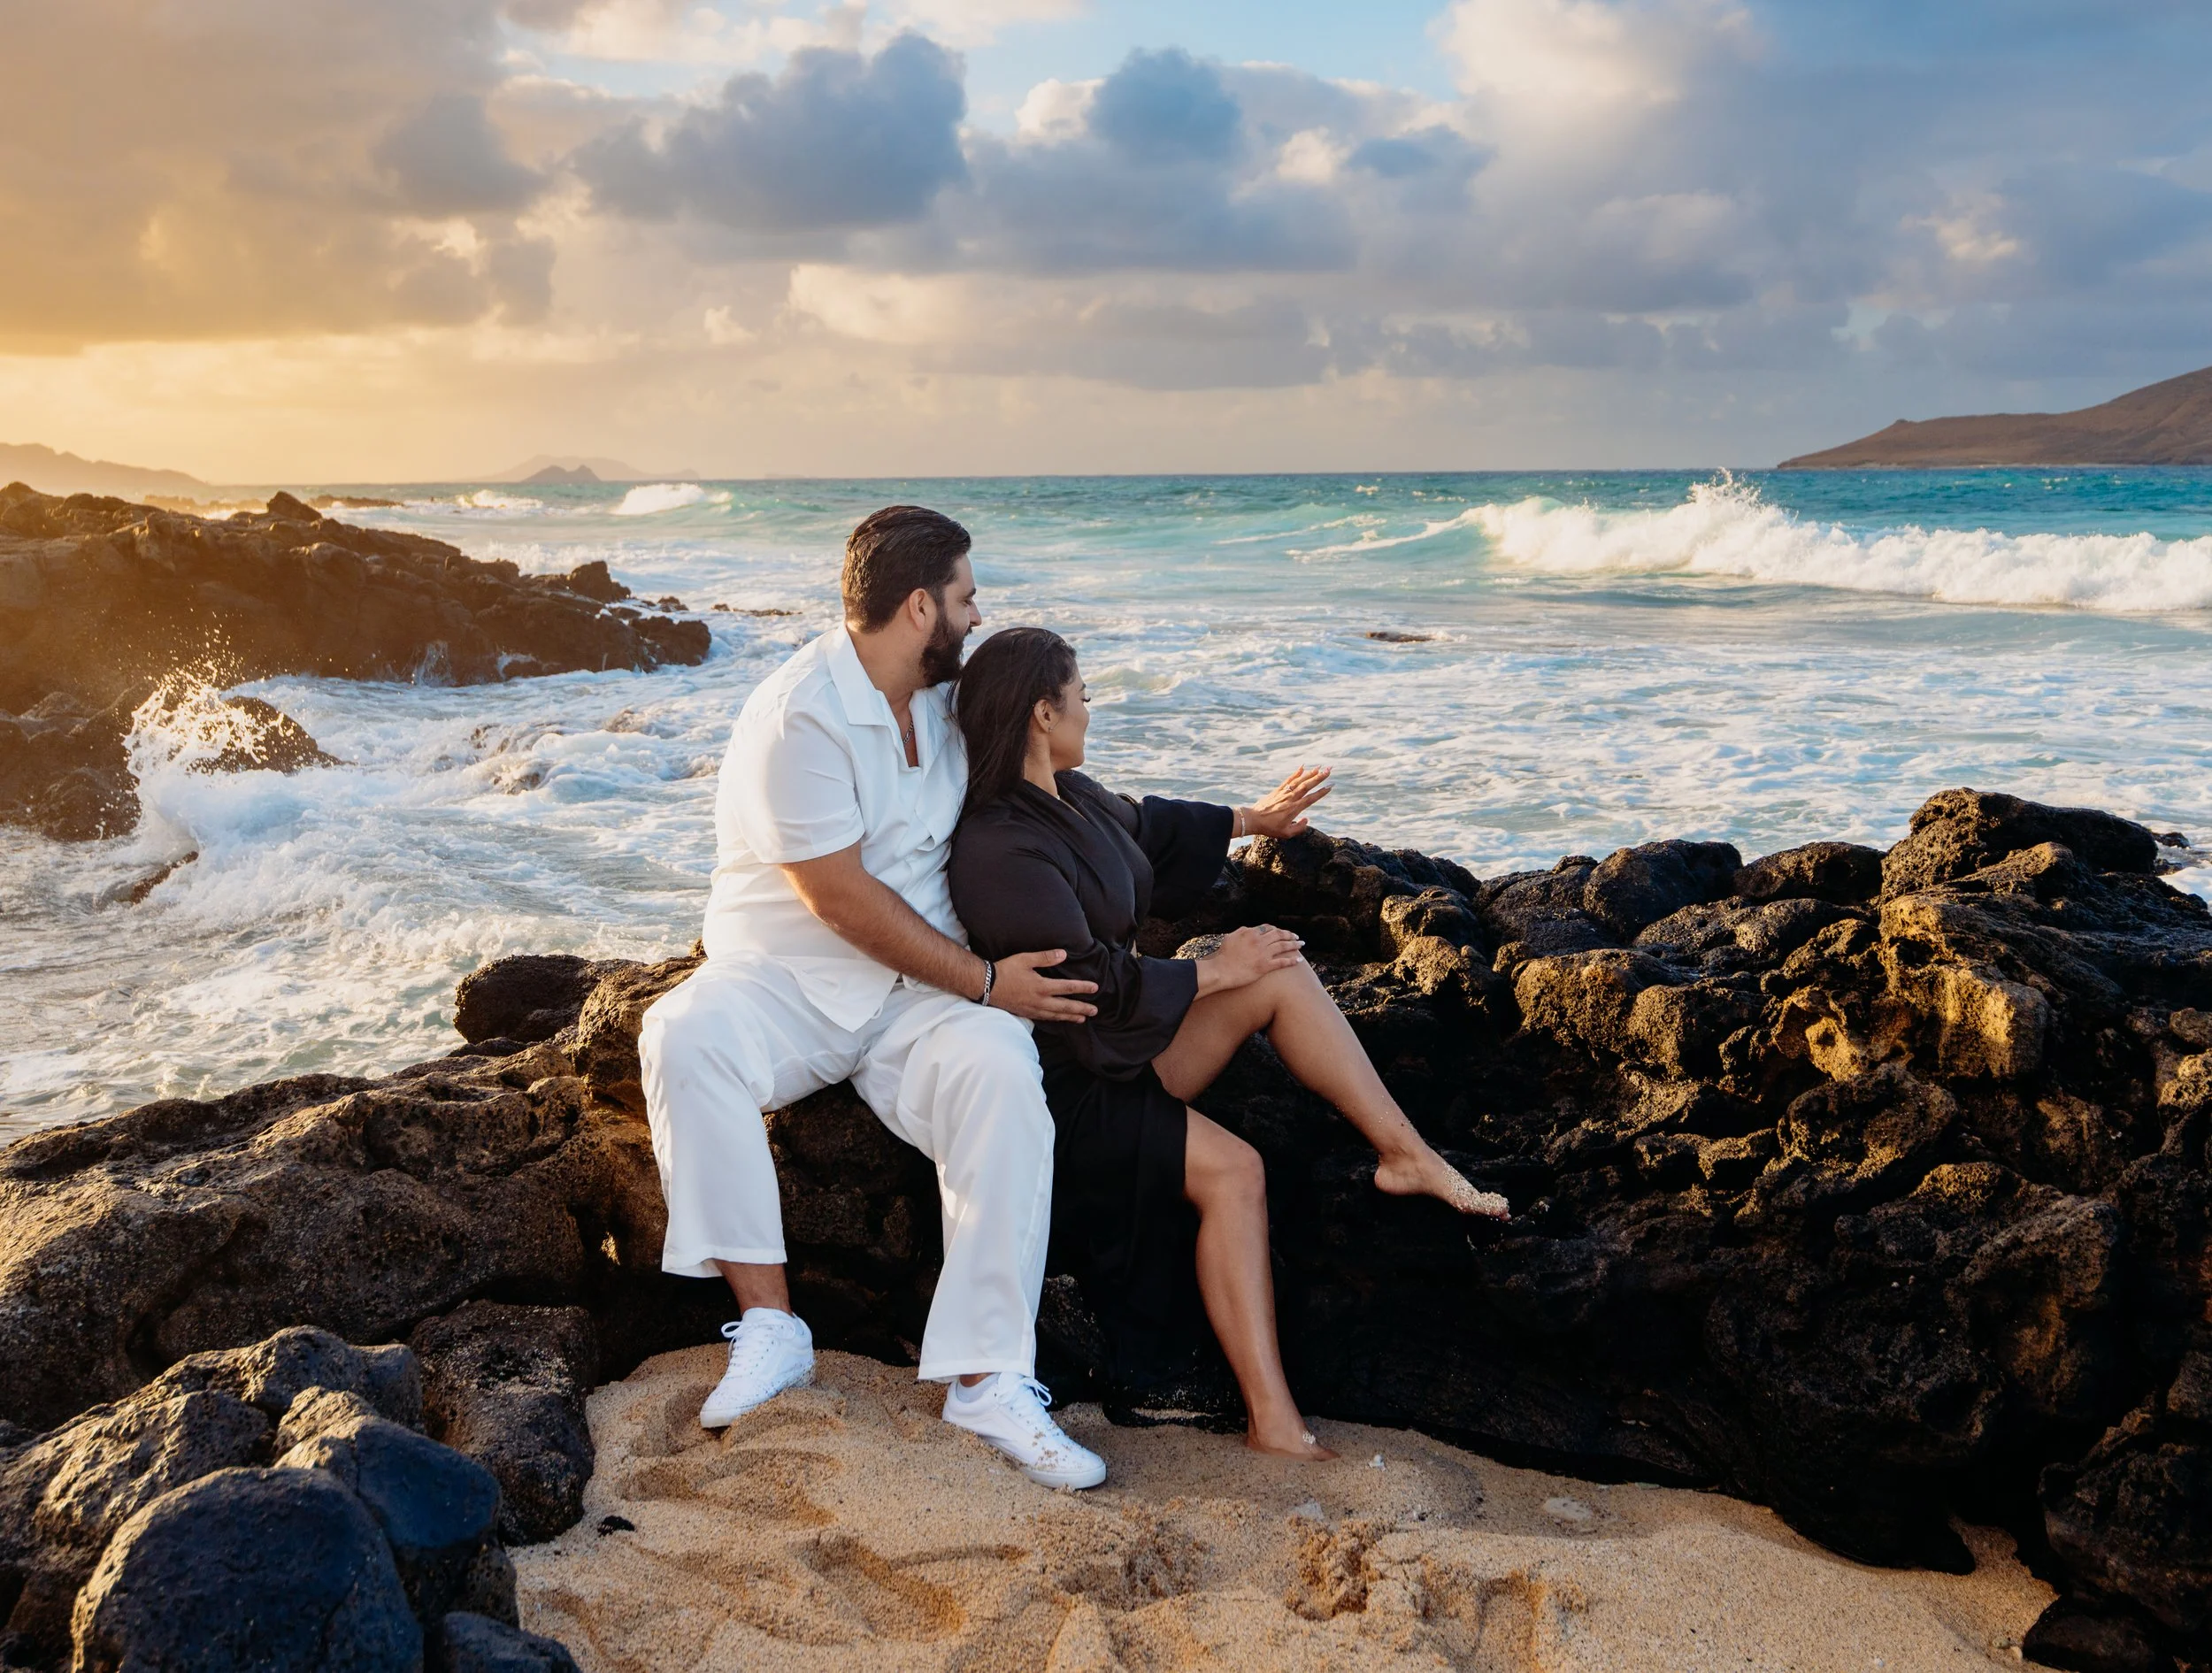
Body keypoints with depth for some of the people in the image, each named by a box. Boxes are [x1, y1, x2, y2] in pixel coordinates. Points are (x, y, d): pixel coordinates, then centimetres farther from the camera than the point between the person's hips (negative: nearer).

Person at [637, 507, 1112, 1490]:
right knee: (682, 1036, -34)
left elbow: (987, 821, 28)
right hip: (786, 980, -4)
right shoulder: (798, 719, -15)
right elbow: (840, 897, -18)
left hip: (922, 991, 4)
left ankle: (989, 1378, -25)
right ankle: (769, 1326, -27)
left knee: (1002, 1076, -28)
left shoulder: (939, 696, 10)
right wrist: (984, 981, -15)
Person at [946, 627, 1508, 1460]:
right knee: (1232, 1171, -24)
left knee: (1283, 974, -4)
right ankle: (1272, 1421, -21)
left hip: (1118, 1040, 9)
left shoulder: (1070, 797, 4)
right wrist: (1214, 970, -14)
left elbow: (1145, 826, 28)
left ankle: (1406, 1153, -3)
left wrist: (1253, 818, 42)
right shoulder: (1000, 850, -25)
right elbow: (1088, 985, -25)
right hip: (1067, 1083, -9)